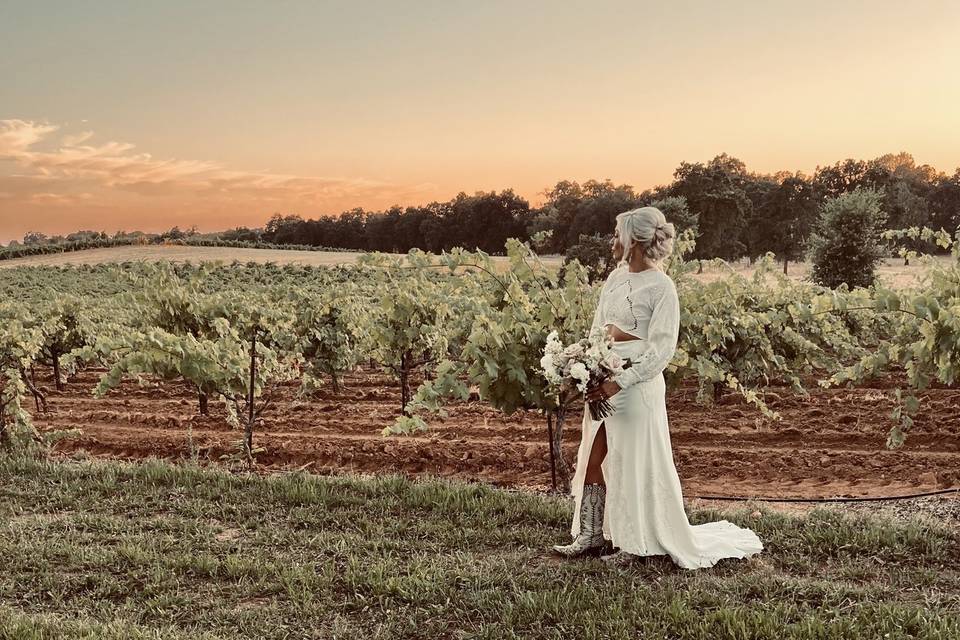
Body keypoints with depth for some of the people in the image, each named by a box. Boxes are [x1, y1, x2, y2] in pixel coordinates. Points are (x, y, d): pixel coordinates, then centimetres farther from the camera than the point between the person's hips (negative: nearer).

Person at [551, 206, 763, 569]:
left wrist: (620, 383, -22)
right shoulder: (616, 277, 10)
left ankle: (635, 543, 18)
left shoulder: (661, 287, -12)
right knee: (592, 458, 11)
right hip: (603, 380, 8)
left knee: (634, 464, 4)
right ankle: (591, 535, 24)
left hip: (637, 385, -8)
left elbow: (661, 350, -16)